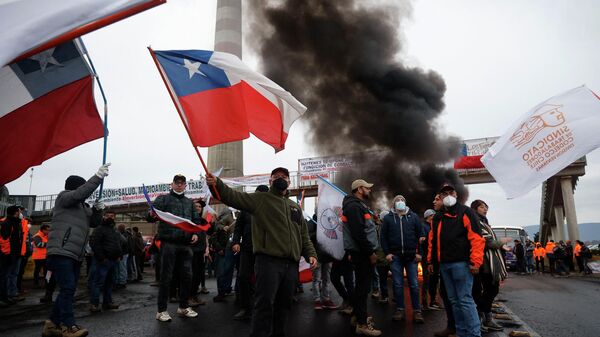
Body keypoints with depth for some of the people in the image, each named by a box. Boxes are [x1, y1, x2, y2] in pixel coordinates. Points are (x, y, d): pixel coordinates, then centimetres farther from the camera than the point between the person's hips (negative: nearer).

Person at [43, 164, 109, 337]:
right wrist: (98, 176, -22)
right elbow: (80, 193, -19)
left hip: (75, 255, 9)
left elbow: (94, 223, 19)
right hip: (61, 252, -9)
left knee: (68, 290, 10)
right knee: (68, 288, -14)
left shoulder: (83, 207, 23)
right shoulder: (63, 197, 1)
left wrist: (97, 210, -1)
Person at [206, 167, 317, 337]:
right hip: (268, 261, -5)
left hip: (291, 264, 6)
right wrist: (216, 184, -27)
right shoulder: (260, 199, 5)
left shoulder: (295, 207, 22)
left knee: (284, 304, 13)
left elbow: (304, 235, 23)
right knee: (264, 303, -6)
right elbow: (233, 196, -9)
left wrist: (310, 254, 9)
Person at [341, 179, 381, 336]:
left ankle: (357, 315, 30)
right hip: (362, 253, -11)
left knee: (362, 285, 18)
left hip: (362, 252, 11)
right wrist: (370, 252, -19)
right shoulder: (354, 206, -15)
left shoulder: (358, 205, 19)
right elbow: (358, 233, -23)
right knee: (363, 287, -6)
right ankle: (362, 324, 0)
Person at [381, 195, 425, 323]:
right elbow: (383, 237, 4)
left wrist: (419, 252, -2)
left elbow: (420, 235, 5)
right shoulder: (388, 218, 5)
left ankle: (417, 311, 10)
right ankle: (400, 310, 14)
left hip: (411, 255, 0)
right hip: (395, 256, 0)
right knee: (398, 284, 5)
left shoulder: (413, 216, 6)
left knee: (414, 284, 3)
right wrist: (387, 253, -4)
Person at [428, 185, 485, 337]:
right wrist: (431, 260, 15)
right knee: (454, 300, 12)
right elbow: (432, 240, 21)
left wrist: (475, 262, -18)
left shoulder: (465, 212, -4)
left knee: (465, 300, -7)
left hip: (461, 263, -7)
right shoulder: (437, 217, 17)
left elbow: (477, 238, -12)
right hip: (444, 265, 7)